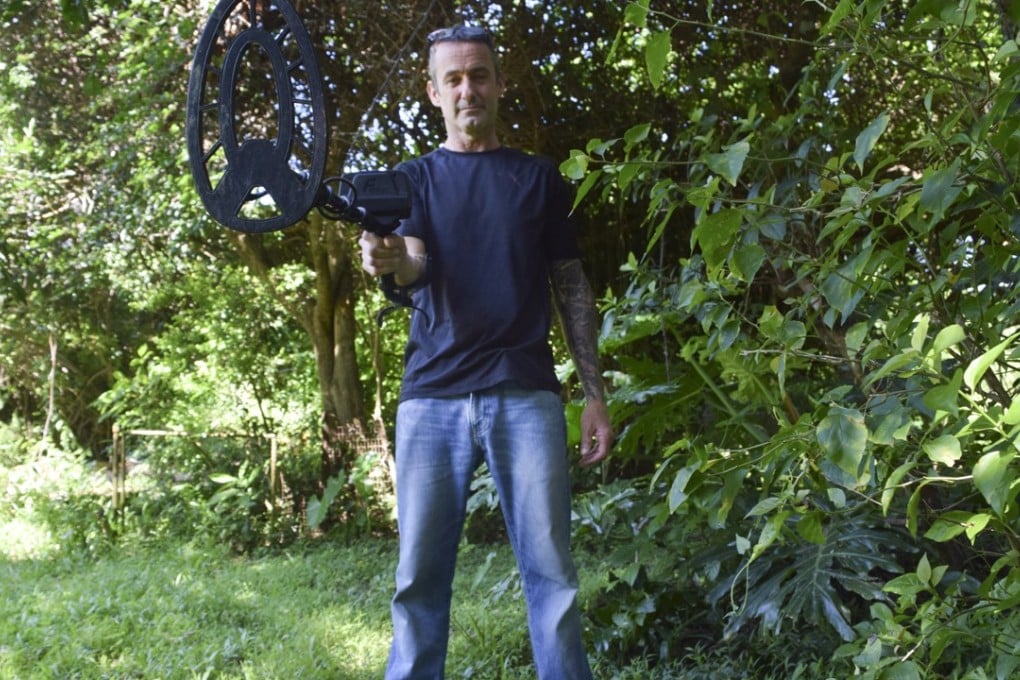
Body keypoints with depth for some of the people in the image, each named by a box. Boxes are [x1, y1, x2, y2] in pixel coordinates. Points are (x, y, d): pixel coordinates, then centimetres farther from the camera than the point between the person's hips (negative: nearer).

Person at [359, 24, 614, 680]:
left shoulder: (538, 177, 14)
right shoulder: (416, 177, 12)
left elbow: (572, 288, 13)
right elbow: (415, 269, -5)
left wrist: (596, 394, 6)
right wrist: (391, 260, -30)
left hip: (526, 395, 0)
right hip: (432, 397, 0)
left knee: (551, 572, -3)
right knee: (420, 579, 0)